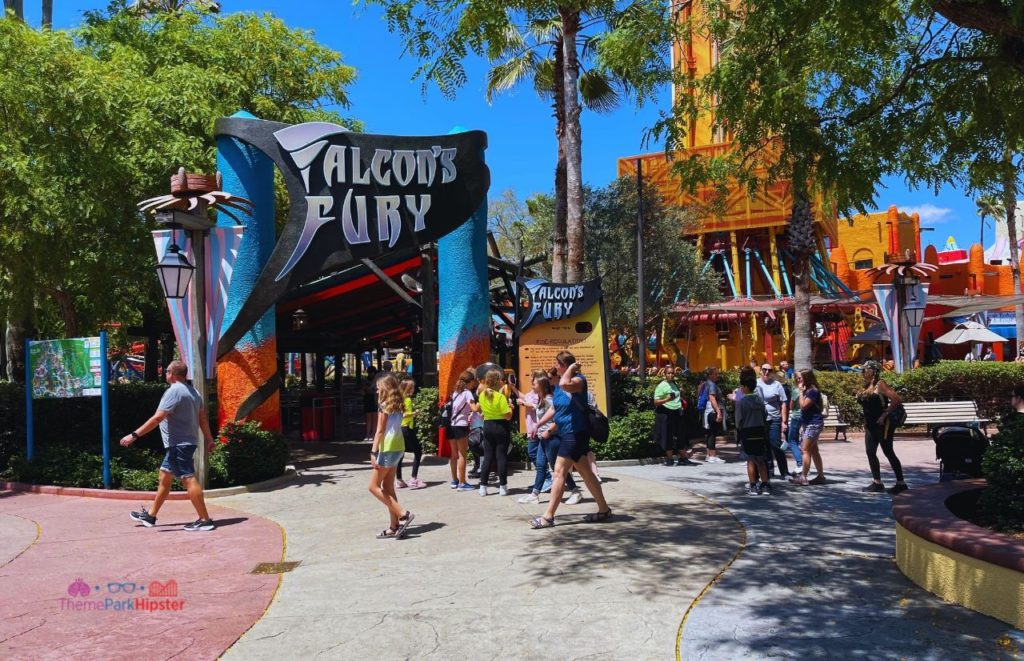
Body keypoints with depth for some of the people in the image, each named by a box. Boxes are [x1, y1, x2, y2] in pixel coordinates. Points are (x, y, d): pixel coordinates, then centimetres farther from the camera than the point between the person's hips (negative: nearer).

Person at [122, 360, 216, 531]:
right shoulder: (193, 392, 13)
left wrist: (134, 435, -20)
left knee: (188, 479, -10)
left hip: (179, 444, -10)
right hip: (181, 443, 10)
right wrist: (209, 439, 22)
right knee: (164, 478, 18)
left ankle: (205, 520, -10)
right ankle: (150, 516, 29)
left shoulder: (174, 391, -16)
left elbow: (157, 418, -22)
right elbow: (203, 417, 16)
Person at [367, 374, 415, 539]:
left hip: (387, 449, -8)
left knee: (374, 486, 0)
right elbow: (394, 427, 10)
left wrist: (373, 452, -14)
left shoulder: (384, 406, -11)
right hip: (398, 448, 8)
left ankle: (403, 514, -9)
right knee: (388, 487, 12)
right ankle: (394, 526, 11)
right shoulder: (398, 406, 11)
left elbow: (380, 431, -14)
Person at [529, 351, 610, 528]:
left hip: (575, 433, -9)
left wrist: (571, 369, -21)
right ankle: (604, 510, 22)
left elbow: (564, 384, -38)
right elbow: (556, 408, 21)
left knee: (559, 472, -8)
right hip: (566, 434, 9)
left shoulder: (578, 380, -14)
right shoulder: (560, 383, 12)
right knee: (586, 472, 13)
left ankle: (548, 517, -4)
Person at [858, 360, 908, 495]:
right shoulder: (866, 387, 12)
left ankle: (900, 483, 7)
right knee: (870, 453, 7)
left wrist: (885, 414, -19)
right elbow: (862, 402, 26)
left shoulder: (880, 384, -13)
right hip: (870, 425, 9)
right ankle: (877, 483, 14)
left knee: (888, 452, -2)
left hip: (883, 424, -9)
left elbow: (897, 400, -22)